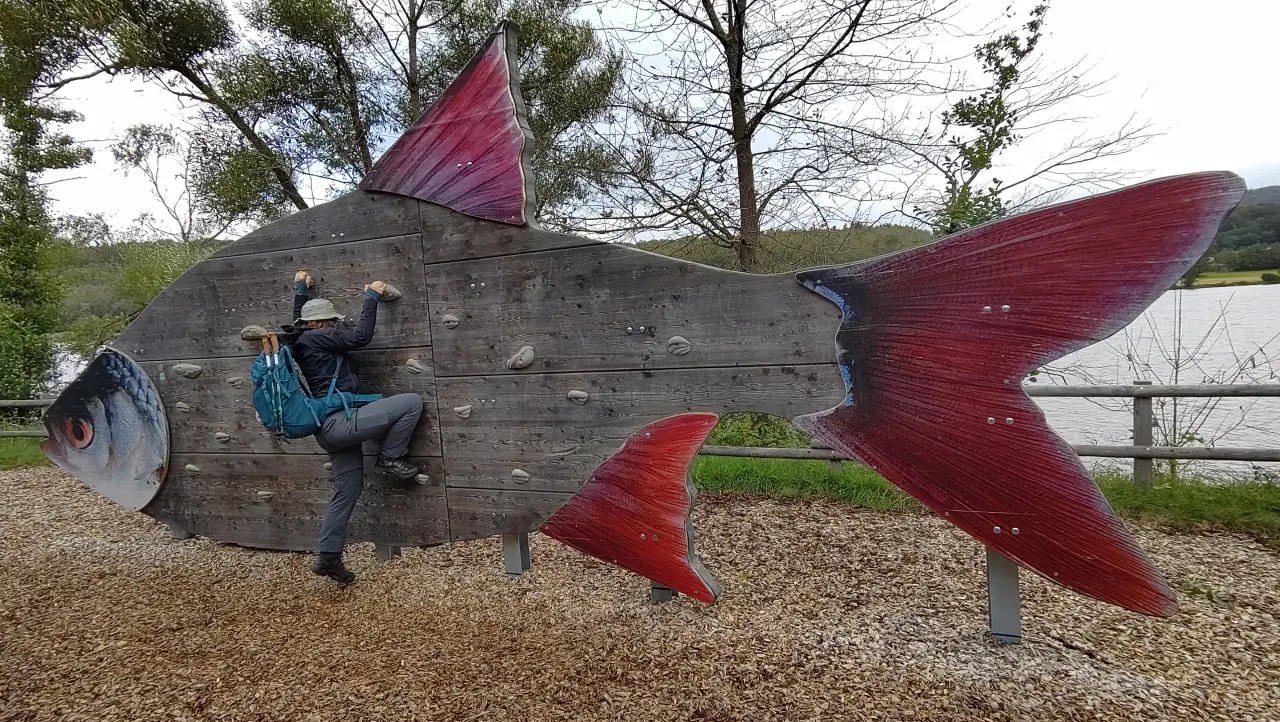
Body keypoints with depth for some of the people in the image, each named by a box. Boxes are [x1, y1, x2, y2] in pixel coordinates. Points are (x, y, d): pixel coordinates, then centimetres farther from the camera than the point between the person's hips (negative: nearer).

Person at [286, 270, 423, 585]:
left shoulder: (300, 340, 17)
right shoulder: (318, 338, -9)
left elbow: (298, 322, 40)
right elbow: (361, 336, -15)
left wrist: (301, 289, 49)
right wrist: (372, 297, -5)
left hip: (332, 427, 10)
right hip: (341, 420, -10)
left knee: (347, 491, 16)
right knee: (412, 402, -11)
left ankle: (327, 558, 21)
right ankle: (389, 458, 0)